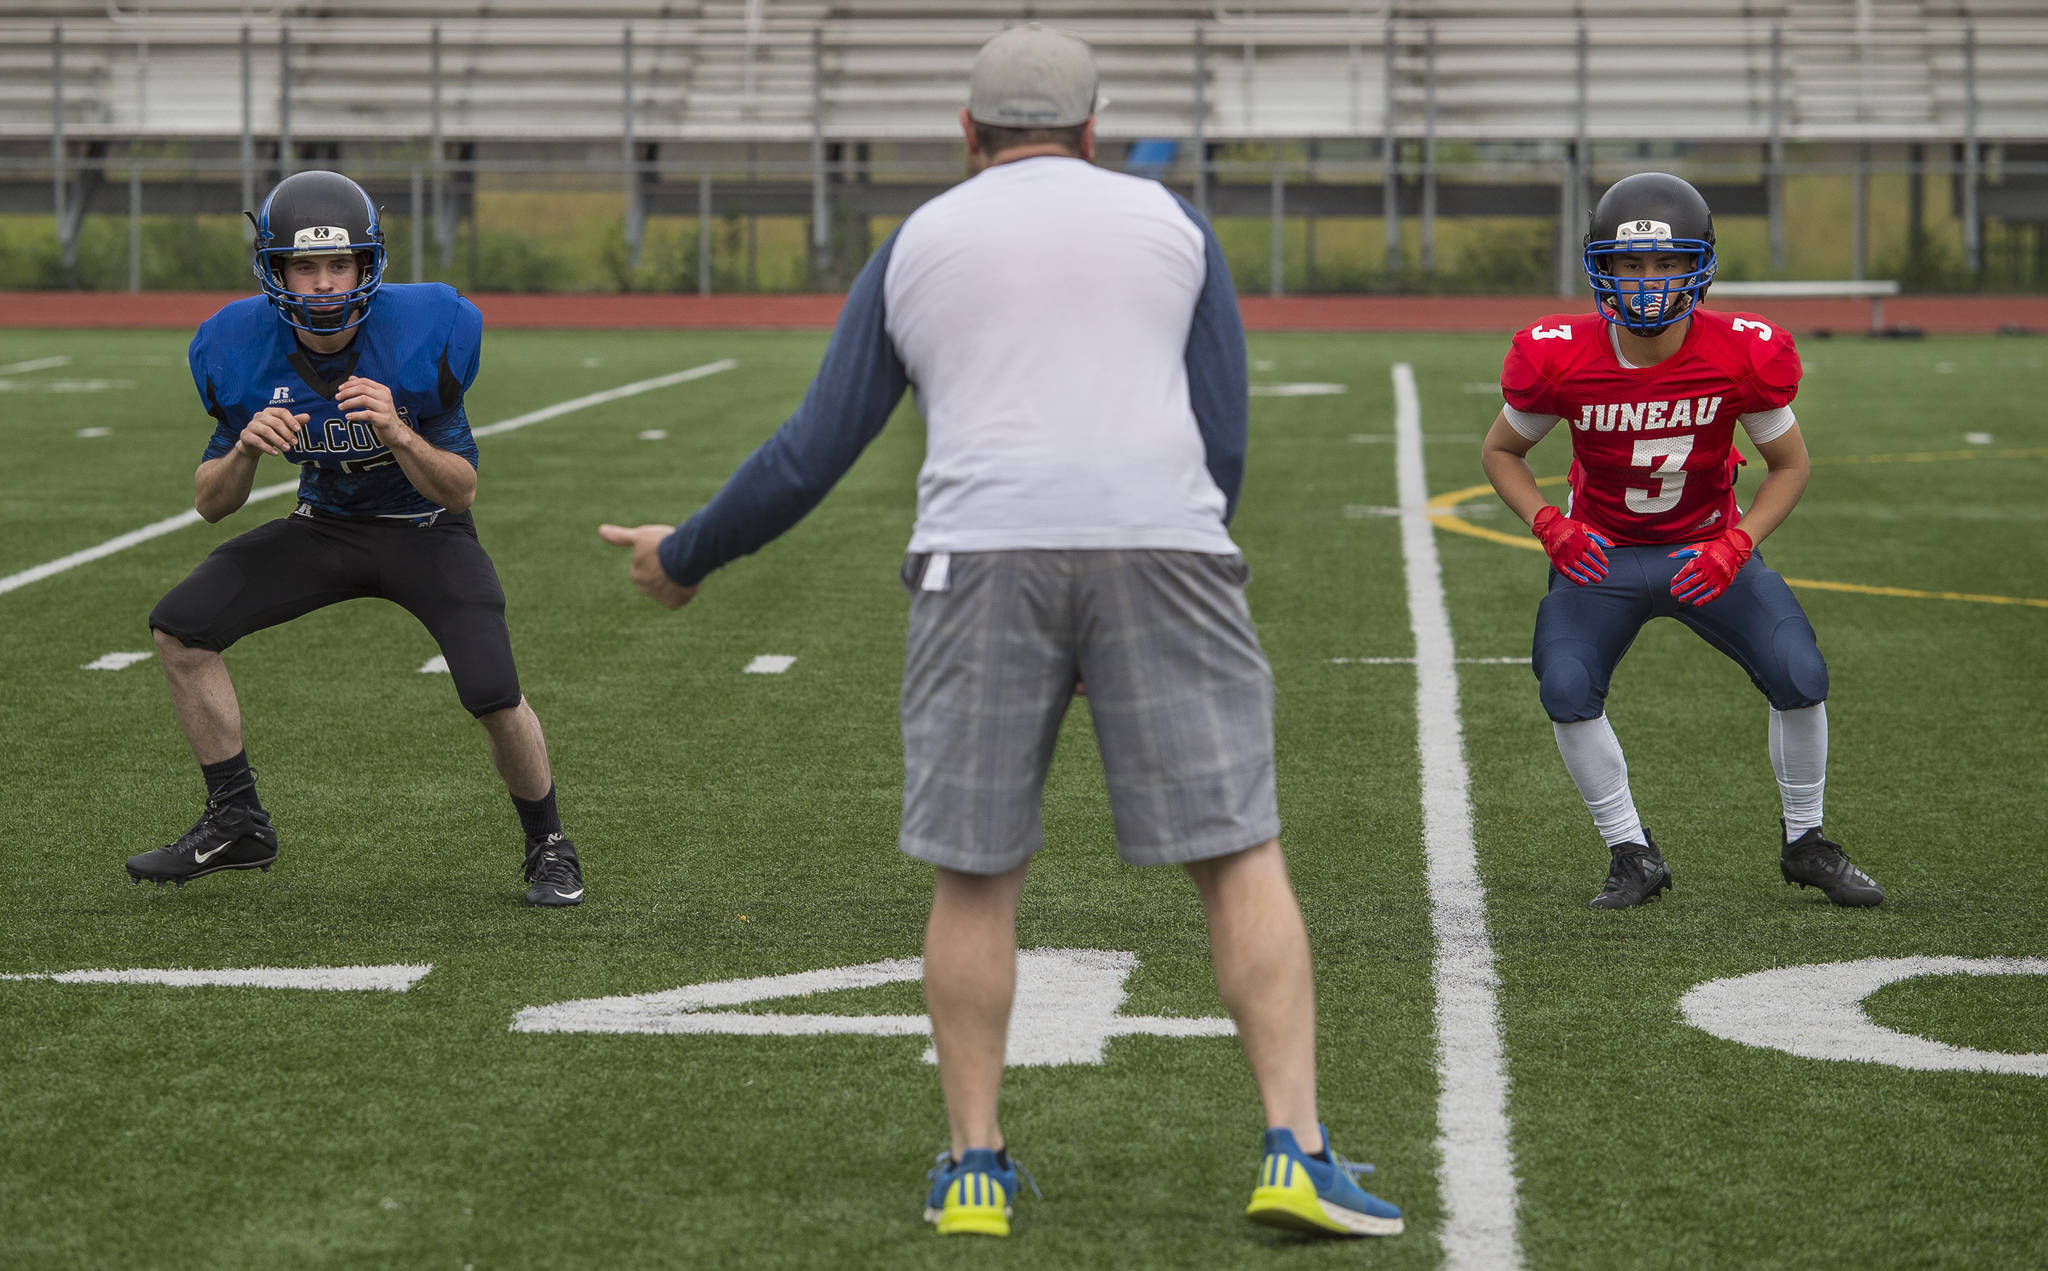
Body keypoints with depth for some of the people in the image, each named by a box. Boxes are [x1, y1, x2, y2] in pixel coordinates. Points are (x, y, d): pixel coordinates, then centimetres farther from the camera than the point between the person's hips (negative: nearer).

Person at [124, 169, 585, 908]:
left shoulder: (425, 334, -26)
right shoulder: (242, 349, -18)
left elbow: (462, 491, -18)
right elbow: (210, 504, -9)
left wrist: (398, 434, -37)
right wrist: (246, 450, -30)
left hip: (426, 533, -3)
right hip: (324, 528, 4)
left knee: (495, 697, -22)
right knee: (180, 628, -10)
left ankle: (548, 846, 7)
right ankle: (236, 824, 6)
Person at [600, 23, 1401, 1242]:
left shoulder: (916, 246, 17)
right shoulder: (1168, 223, 16)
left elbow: (812, 455, 16)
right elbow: (1224, 441, 12)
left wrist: (686, 556, 30)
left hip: (984, 558, 1)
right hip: (1157, 543, 0)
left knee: (974, 876, 10)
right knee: (1240, 854, 2)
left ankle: (975, 1167, 12)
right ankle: (1296, 1152, -5)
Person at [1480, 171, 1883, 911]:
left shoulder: (1743, 356, -20)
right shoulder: (1560, 358, -20)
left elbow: (1789, 465, -5)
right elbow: (1500, 451, -2)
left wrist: (1736, 545, -20)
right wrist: (1549, 527, -19)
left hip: (1709, 551, 0)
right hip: (1601, 556, 0)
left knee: (1801, 677, -15)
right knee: (1566, 691, -21)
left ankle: (1804, 844, 10)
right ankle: (1633, 855, 0)